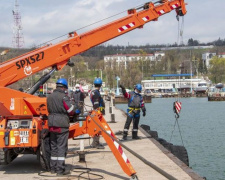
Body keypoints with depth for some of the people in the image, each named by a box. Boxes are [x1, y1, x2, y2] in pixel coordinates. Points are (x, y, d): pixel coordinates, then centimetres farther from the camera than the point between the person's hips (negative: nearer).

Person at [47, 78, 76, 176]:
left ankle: (53, 168, 21)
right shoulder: (63, 97, -13)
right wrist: (72, 104, 9)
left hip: (52, 124, 7)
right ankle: (60, 169, -2)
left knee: (53, 146, 15)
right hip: (62, 125, -7)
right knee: (62, 147, -2)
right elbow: (71, 110, -9)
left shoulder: (49, 97, 11)